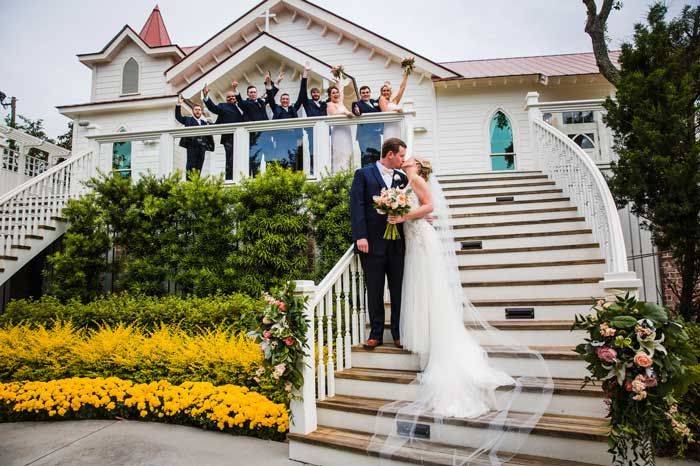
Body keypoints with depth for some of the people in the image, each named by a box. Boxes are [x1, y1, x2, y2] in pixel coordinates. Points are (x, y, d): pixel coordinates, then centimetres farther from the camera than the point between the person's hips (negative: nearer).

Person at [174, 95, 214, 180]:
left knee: (199, 166, 1)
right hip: (192, 146, -3)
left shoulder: (204, 122, 21)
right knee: (191, 165, -6)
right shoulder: (188, 120, 14)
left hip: (202, 146, 3)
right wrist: (179, 104, -4)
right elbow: (178, 117, 4)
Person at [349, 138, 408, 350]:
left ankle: (399, 333, 20)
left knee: (399, 290, 8)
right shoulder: (364, 174, 2)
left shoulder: (402, 177, 13)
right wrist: (360, 236, -15)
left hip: (397, 243, 3)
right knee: (374, 291, 6)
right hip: (372, 242, -3)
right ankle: (376, 334, 18)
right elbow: (357, 206, -6)